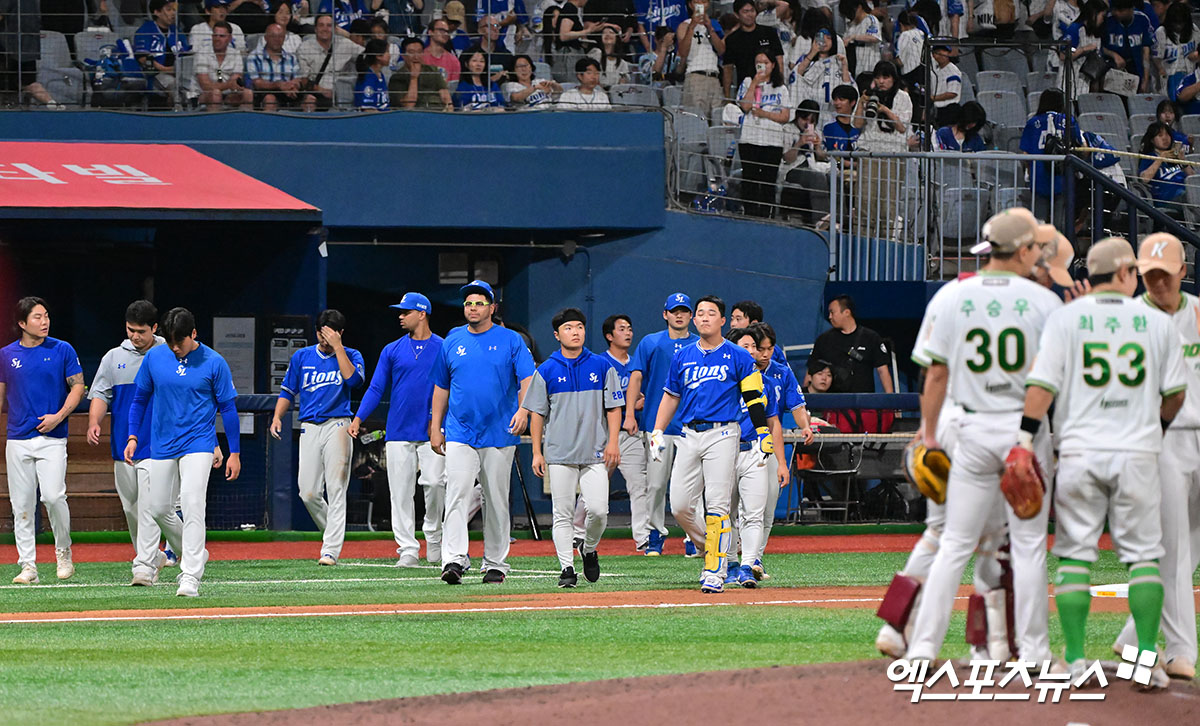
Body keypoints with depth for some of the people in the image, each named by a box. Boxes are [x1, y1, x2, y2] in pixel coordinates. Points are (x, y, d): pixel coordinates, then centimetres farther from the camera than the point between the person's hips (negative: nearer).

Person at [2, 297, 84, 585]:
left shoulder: (62, 350, 2)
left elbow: (77, 386, 5)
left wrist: (59, 416, -10)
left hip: (52, 438, -2)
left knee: (53, 496, -15)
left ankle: (63, 552, 8)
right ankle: (28, 566, 6)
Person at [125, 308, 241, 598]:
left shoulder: (214, 362, -6)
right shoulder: (154, 357, 1)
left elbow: (228, 407, -1)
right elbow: (140, 398, 12)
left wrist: (234, 453, -1)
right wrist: (133, 436, 4)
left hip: (198, 444, -3)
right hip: (162, 444, 3)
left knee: (192, 505, -17)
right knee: (158, 508, 9)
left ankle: (190, 577, -19)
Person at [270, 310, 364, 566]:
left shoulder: (350, 356, 6)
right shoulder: (302, 357, 14)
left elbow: (353, 379, -14)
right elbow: (287, 391, 17)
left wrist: (337, 347, -12)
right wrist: (277, 417, 0)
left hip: (337, 426, -3)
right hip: (309, 428, 3)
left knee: (335, 489, -11)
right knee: (308, 493, -3)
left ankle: (331, 550, -14)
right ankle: (333, 532, 22)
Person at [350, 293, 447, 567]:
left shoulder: (443, 349, 4)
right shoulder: (392, 350, 10)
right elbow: (376, 388, 7)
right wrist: (358, 418, -5)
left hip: (432, 431, -2)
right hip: (399, 431, 2)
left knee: (434, 483, -13)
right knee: (400, 490, -2)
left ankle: (433, 535, 10)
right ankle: (407, 549, 1)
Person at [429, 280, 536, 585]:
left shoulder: (510, 341, 3)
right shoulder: (453, 342, 11)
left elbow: (528, 380, -5)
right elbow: (441, 387, 17)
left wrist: (523, 410, -24)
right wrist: (435, 427, 12)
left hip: (499, 434, -1)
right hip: (459, 434, 1)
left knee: (497, 500, 4)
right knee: (457, 494, -14)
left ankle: (495, 565, 14)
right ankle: (454, 560, -23)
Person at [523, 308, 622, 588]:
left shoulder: (601, 366, 6)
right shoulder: (546, 371, 5)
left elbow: (614, 407, 7)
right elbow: (537, 412, 6)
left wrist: (613, 442, -4)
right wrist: (537, 452, 1)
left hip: (595, 452, 0)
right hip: (560, 453, 0)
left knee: (598, 509, -9)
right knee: (562, 513, -3)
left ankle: (589, 549, 18)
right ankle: (567, 568, 1)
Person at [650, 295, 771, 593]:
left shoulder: (738, 357, 2)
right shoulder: (682, 357, 14)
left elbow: (754, 398, 2)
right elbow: (670, 397, 20)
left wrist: (763, 434, -6)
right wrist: (657, 433, 12)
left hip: (722, 434, -4)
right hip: (689, 436, 4)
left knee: (717, 505, -11)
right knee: (680, 505, -2)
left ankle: (715, 571, -9)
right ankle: (710, 546, 22)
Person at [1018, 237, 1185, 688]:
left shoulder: (1065, 318, 0)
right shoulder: (1158, 322, 4)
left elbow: (1043, 384, -8)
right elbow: (1175, 392, 10)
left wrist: (1025, 439, -8)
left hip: (1079, 452, 0)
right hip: (1138, 454, 0)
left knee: (1074, 554, 4)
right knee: (1143, 555, 6)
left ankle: (1074, 660, 0)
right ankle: (1146, 657, 0)